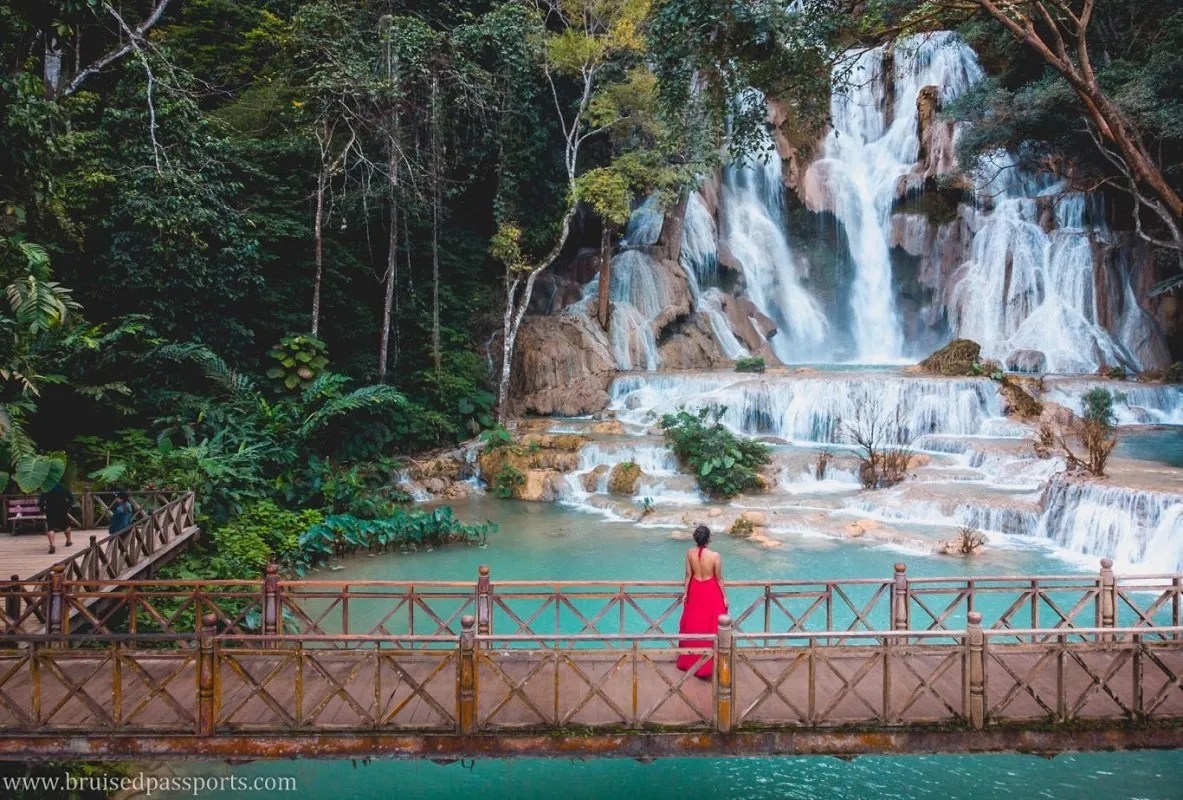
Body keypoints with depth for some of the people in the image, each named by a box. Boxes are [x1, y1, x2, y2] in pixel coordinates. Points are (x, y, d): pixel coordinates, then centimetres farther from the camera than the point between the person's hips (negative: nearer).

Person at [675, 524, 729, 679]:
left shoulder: (689, 553, -12)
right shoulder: (715, 556, -23)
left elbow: (688, 575, -2)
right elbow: (719, 578, -13)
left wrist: (686, 593, 10)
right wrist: (725, 597, 0)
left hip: (695, 591, 4)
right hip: (711, 592, -4)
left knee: (693, 625, 18)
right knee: (710, 627, 7)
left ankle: (690, 660, 31)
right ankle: (708, 665, 13)